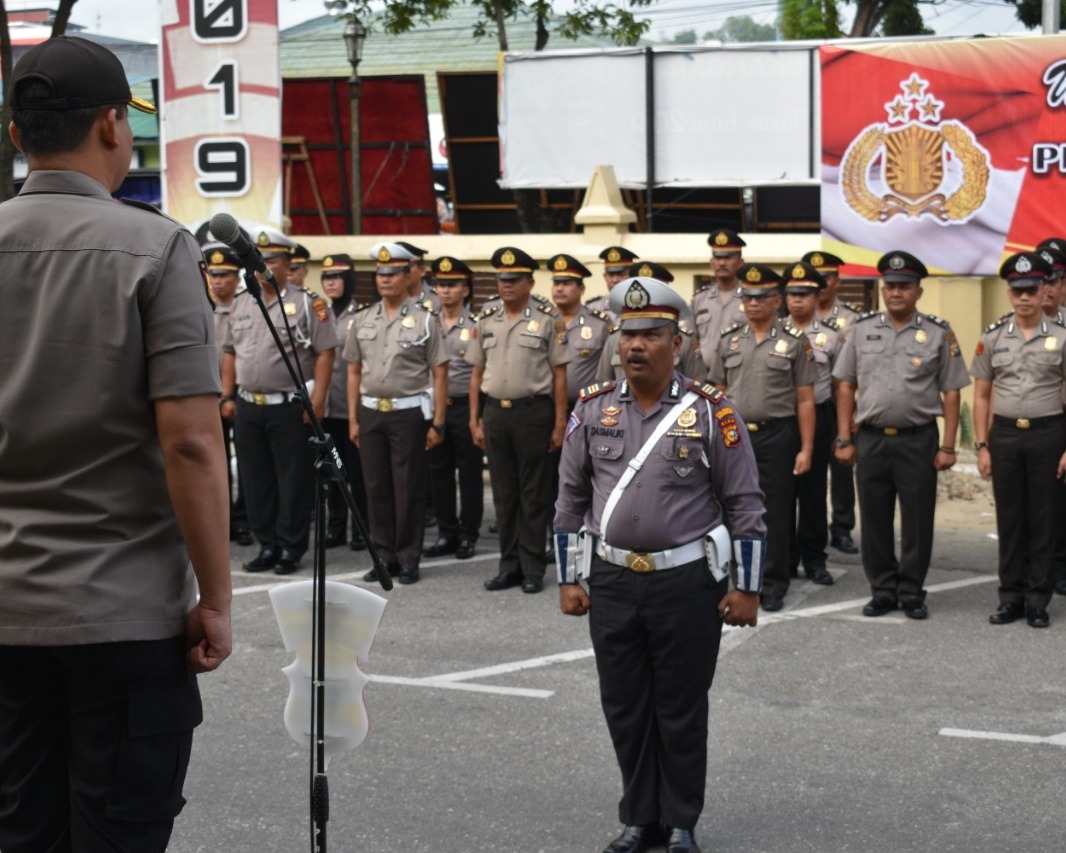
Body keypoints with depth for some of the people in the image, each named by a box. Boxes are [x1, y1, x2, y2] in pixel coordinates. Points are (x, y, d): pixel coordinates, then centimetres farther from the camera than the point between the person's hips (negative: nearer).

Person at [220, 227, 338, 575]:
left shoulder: (307, 304, -4)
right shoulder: (241, 304, 13)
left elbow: (325, 354, -8)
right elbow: (229, 353, 17)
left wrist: (317, 400, -14)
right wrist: (228, 397, 10)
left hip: (290, 407, -5)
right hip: (248, 407, 6)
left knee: (293, 481, -1)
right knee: (257, 481, 9)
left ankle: (291, 549, 6)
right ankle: (267, 546, 18)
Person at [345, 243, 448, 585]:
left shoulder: (424, 320, -2)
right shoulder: (363, 320, 10)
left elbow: (439, 374, -3)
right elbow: (354, 371, 14)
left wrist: (437, 423, -8)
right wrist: (353, 418, 8)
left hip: (409, 412, -4)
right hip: (371, 412, 4)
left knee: (409, 489, 0)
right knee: (376, 488, 7)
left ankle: (408, 559, 6)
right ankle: (384, 556, 15)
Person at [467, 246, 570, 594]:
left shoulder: (548, 320, -3)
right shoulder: (485, 322, 10)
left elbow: (559, 375, -3)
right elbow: (477, 374, 13)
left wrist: (559, 424, -7)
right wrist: (475, 421, 8)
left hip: (533, 411, -4)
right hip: (495, 412, 4)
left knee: (534, 493, 1)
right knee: (504, 492, 9)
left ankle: (533, 569, 7)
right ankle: (509, 565, 16)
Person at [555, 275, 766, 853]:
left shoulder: (711, 411, -6)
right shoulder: (592, 409, 3)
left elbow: (745, 506, -3)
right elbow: (570, 500, 10)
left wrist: (746, 588, -5)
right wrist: (567, 579, 6)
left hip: (687, 584, -3)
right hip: (612, 583, 3)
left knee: (681, 711, 6)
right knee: (624, 708, 9)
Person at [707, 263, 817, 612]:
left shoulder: (795, 342, -1)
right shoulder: (728, 341, 9)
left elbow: (805, 400, -1)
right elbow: (719, 394, 13)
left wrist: (806, 449, -5)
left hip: (776, 436, -3)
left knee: (776, 514, 1)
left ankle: (773, 586, 10)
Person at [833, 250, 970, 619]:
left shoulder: (939, 334, -1)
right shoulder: (862, 330, 5)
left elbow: (951, 393, 0)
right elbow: (846, 386, 8)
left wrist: (947, 447, -5)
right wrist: (844, 439, 3)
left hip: (918, 440, -2)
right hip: (871, 439, 2)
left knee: (917, 520, 3)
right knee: (874, 520, 7)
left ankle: (911, 593, 14)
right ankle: (882, 591, 18)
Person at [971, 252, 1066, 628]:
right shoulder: (993, 337, 4)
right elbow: (982, 396, 7)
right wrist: (982, 446, 1)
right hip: (1004, 435, 2)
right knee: (1009, 519, 6)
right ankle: (1011, 595, 13)